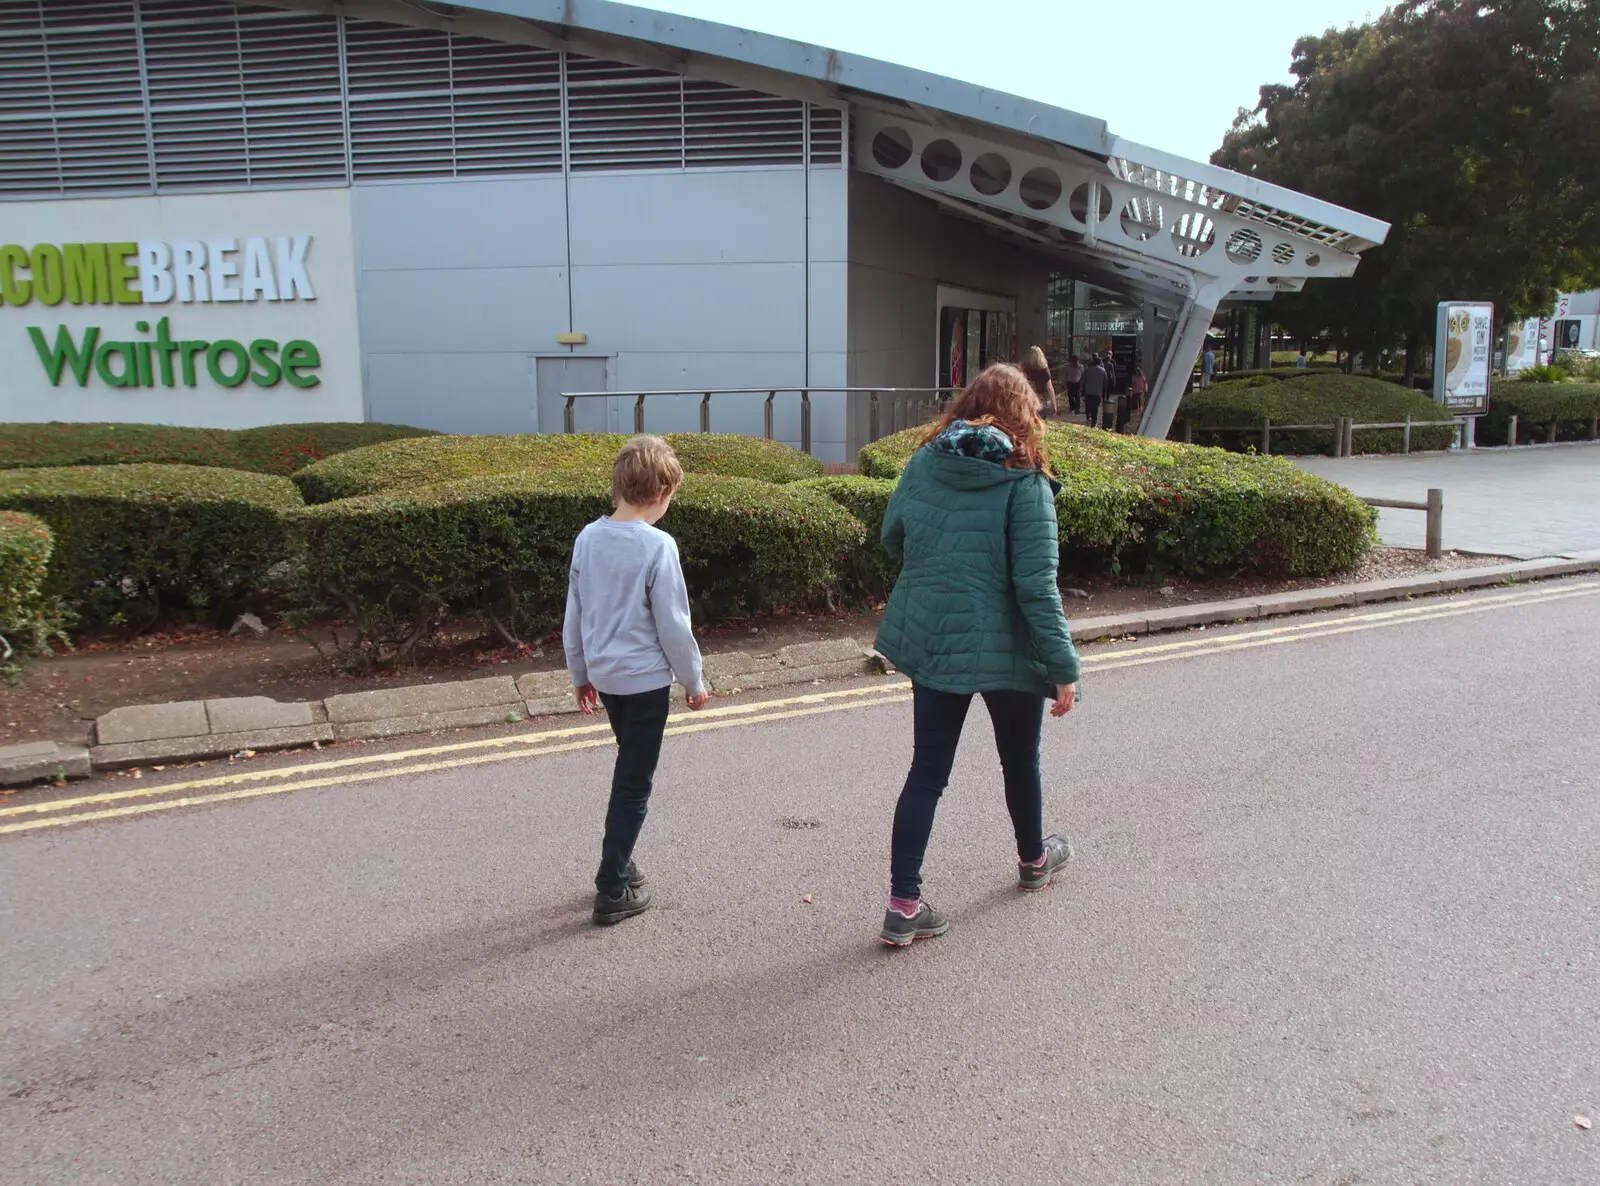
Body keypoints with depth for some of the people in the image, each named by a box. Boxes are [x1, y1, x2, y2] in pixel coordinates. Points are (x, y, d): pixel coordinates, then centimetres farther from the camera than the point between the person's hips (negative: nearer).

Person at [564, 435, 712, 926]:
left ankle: (619, 865, 31)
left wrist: (580, 674, 19)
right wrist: (694, 682, -2)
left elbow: (574, 617, 8)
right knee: (634, 785, 4)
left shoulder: (588, 538, 0)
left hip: (604, 676, 6)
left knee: (629, 771, 23)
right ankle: (613, 891, 10)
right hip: (646, 678, -6)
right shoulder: (658, 545, -18)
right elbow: (673, 626, -15)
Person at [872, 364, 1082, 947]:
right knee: (1020, 757, 21)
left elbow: (892, 538, 10)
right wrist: (1063, 667, -13)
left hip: (928, 641, 3)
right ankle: (1034, 859, 45)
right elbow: (1037, 587, -19)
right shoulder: (1025, 483, -16)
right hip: (1006, 649, -3)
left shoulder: (923, 463, -3)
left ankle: (903, 905, 6)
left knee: (928, 769, 10)